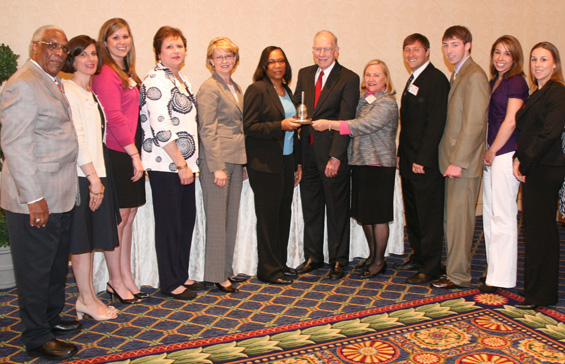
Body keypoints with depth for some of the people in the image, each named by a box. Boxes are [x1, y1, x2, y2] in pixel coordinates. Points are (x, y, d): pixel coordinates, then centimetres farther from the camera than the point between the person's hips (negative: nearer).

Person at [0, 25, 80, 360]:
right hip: (36, 199, -9)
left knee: (57, 263, 19)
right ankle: (37, 338, 17)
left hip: (61, 194, 9)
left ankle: (51, 318, 36)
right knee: (35, 267, 4)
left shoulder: (54, 83, 15)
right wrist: (34, 197, -21)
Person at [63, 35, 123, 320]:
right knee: (81, 238, 0)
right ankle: (87, 300, 11)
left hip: (96, 172, 9)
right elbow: (75, 137, -16)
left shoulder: (91, 92, 17)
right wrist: (93, 178, -16)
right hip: (81, 176, -9)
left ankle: (88, 297, 22)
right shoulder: (68, 90, -10)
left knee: (93, 236, 12)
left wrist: (99, 177, 9)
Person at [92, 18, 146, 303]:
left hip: (130, 154, 9)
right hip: (116, 154, -9)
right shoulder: (106, 74, -10)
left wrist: (137, 153, 10)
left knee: (129, 217, 11)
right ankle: (116, 281, 12)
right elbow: (114, 118, -16)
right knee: (119, 217, -1)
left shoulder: (127, 74, 18)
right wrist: (134, 154, -13)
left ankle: (127, 278, 21)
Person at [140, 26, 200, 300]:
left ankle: (181, 275, 26)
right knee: (169, 223, 1)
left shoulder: (181, 80, 16)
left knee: (187, 218, 13)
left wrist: (189, 162, 16)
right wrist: (181, 164, -16)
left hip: (184, 163, 9)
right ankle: (170, 283, 14)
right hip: (165, 164, -9)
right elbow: (161, 128, -18)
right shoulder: (156, 80, -12)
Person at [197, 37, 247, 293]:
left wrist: (243, 163, 16)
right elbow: (207, 130, -14)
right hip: (216, 160, -8)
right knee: (217, 218, -2)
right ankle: (216, 275, 9)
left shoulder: (235, 88, 17)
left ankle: (227, 270, 23)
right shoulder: (209, 88, -8)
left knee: (232, 216, 12)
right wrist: (217, 167, -19)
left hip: (236, 160, 8)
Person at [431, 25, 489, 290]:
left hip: (464, 161, -9)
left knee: (458, 218, -2)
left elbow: (474, 124, -19)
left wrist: (458, 161, -19)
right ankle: (454, 267, 24)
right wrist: (451, 159, 13)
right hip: (454, 159, 9)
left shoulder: (474, 76, -13)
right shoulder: (458, 75, 17)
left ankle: (458, 275, 9)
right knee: (452, 217, 13)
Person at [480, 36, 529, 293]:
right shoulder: (493, 82, 16)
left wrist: (492, 151, -8)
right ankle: (494, 268, 23)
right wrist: (487, 151, 9)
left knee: (502, 214, -5)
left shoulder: (517, 82, -9)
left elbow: (511, 121, -14)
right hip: (491, 154, 9)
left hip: (506, 154, -9)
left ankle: (501, 277, 3)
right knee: (490, 213, 12)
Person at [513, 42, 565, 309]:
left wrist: (525, 164, -14)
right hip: (533, 170, 9)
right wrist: (519, 159, 1)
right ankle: (541, 291, 25)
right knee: (537, 229, 14)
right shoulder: (537, 94, 18)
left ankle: (541, 295, 7)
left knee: (540, 231, -4)